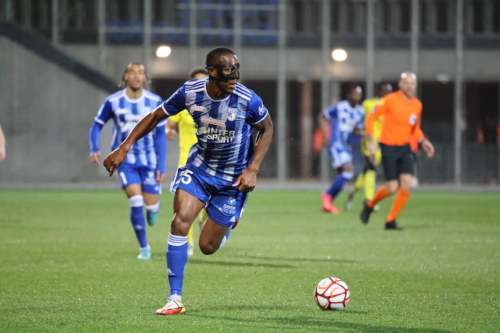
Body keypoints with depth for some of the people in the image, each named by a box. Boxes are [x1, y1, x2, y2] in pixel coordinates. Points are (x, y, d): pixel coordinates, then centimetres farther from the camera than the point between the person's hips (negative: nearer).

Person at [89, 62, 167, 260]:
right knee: (135, 202, -15)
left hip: (149, 159, 1)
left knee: (151, 204, 1)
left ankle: (153, 207, 42)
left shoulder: (155, 102, -6)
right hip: (125, 159, -1)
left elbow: (160, 135, -1)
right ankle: (144, 247, 1)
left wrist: (162, 166, -5)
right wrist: (94, 149, -13)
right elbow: (97, 125, 4)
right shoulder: (113, 101, -8)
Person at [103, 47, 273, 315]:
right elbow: (155, 117, -2)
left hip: (233, 177, -1)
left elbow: (267, 129, -4)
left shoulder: (247, 100, -22)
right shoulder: (190, 92, -17)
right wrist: (124, 148, -6)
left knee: (208, 247, 1)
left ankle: (227, 223, 40)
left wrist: (252, 170, -13)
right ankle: (175, 299, -12)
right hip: (199, 166, 2)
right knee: (180, 223, -21)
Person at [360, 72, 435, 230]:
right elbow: (371, 118, -6)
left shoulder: (417, 105, 6)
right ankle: (370, 205, 21)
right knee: (393, 187, -9)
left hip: (404, 148, 5)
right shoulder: (390, 100, -11)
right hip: (388, 146, -5)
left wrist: (423, 141, 3)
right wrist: (371, 142, -13)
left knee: (406, 185, -8)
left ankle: (390, 221, 4)